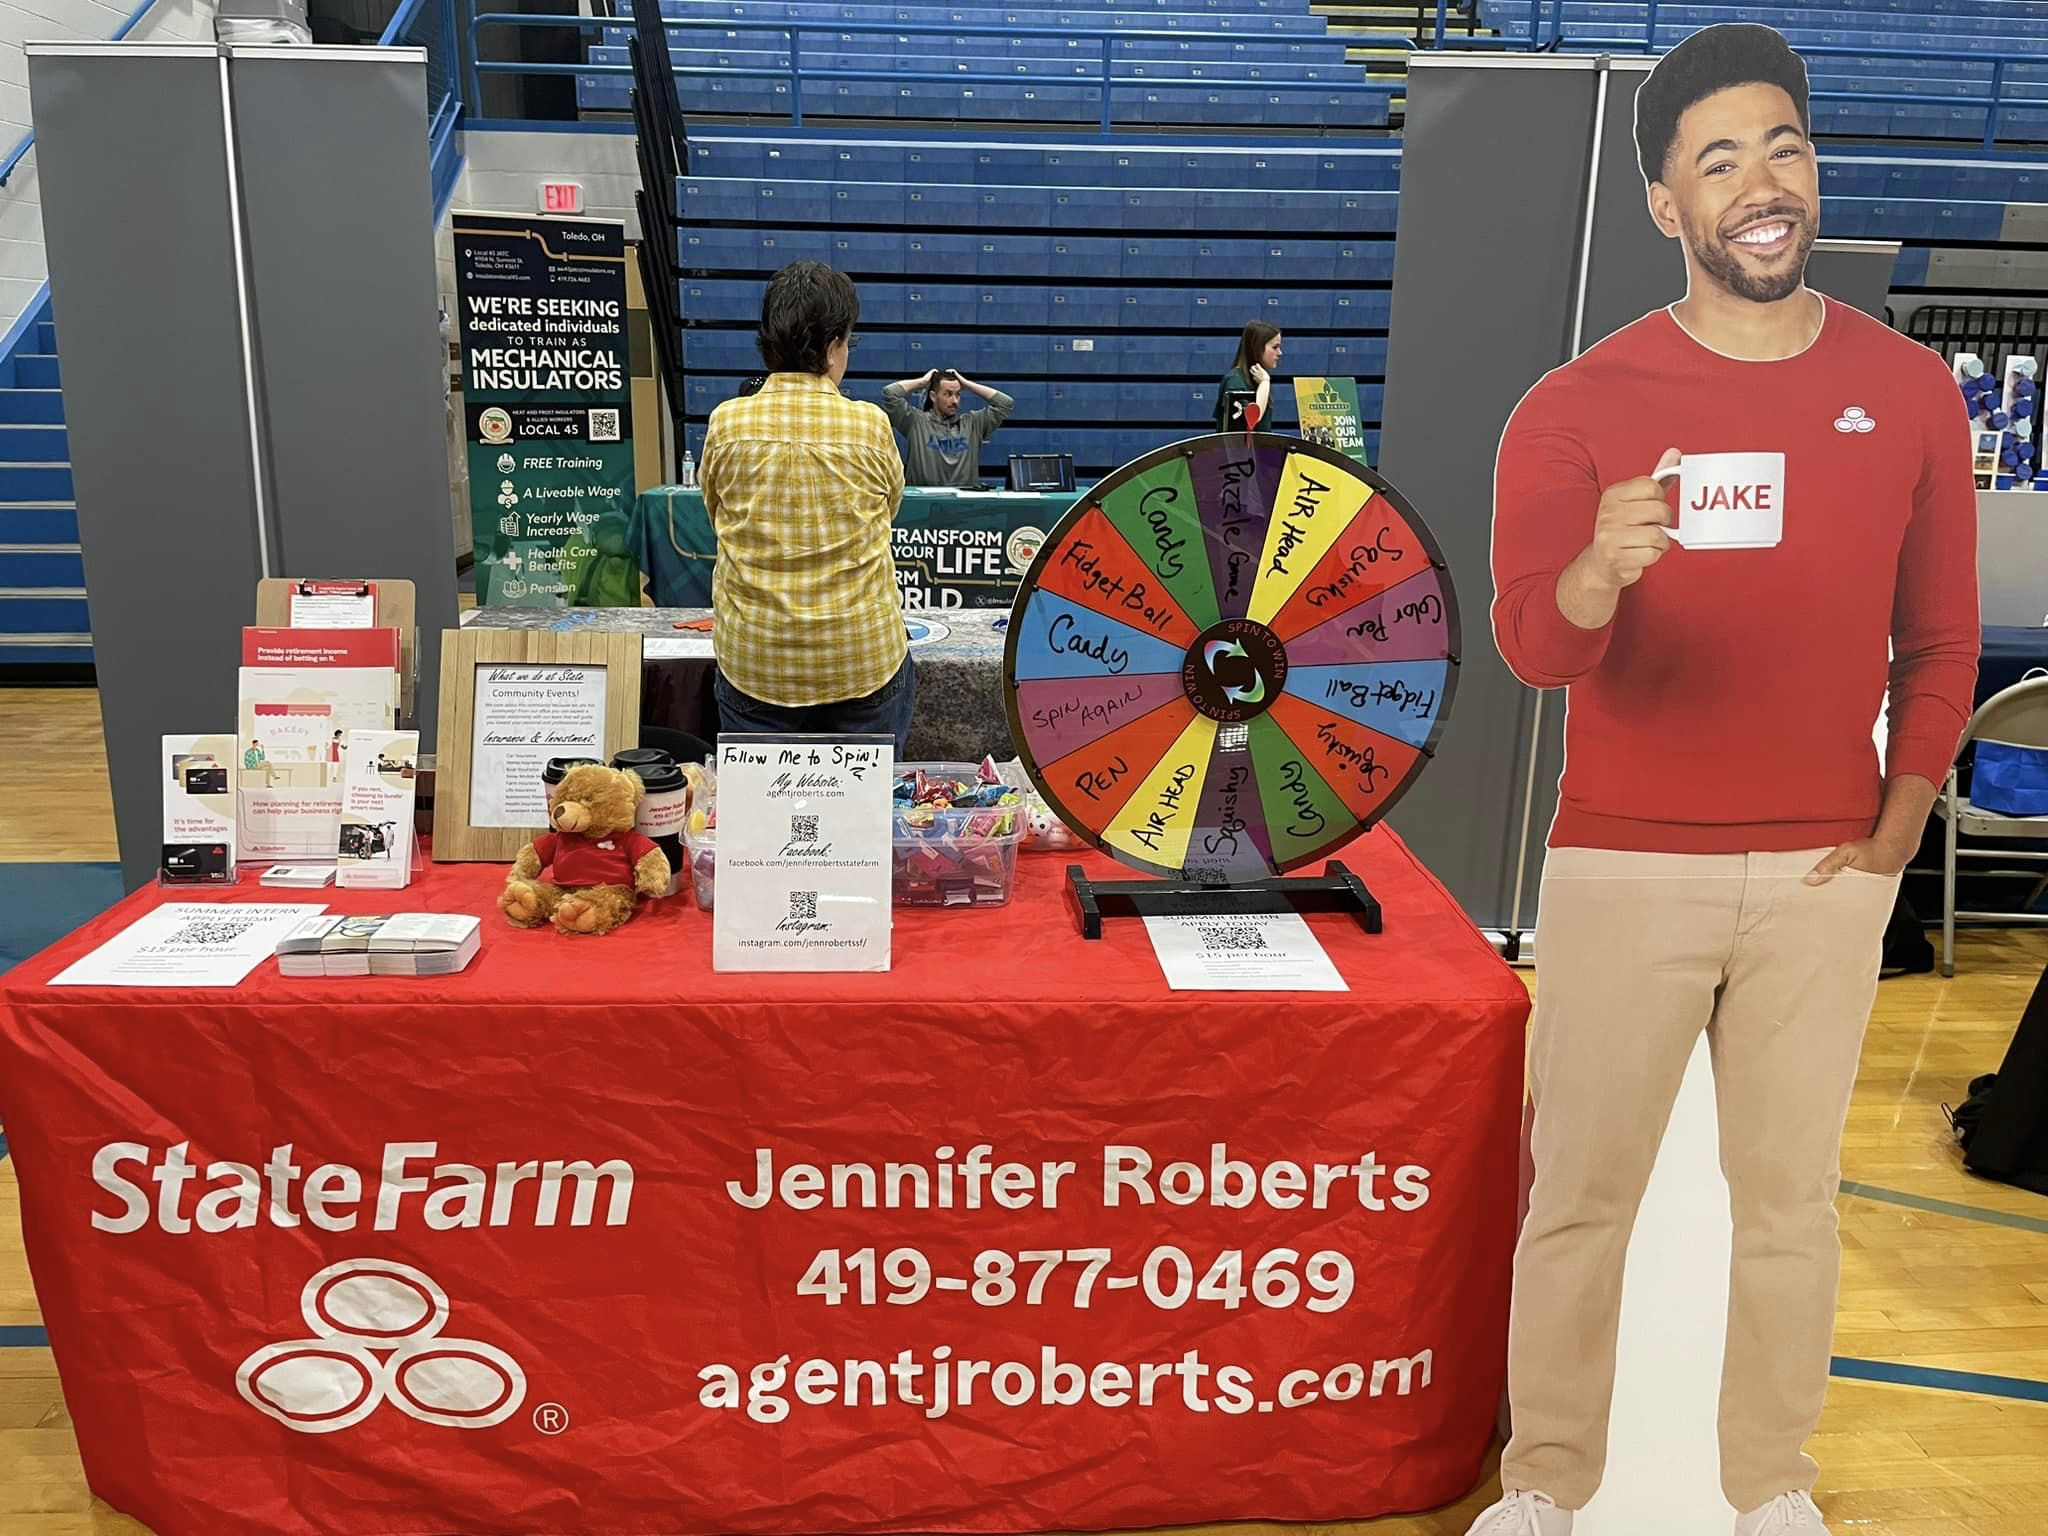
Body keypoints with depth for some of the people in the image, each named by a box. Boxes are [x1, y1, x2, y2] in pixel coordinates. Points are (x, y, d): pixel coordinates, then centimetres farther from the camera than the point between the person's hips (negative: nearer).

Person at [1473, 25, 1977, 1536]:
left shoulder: (1910, 389, 4)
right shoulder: (1577, 406, -5)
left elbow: (1939, 637, 11)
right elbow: (1526, 642, -17)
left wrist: (1897, 831, 4)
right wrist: (1597, 572, -38)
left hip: (1824, 874, 2)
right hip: (1623, 869, -2)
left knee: (1793, 1190, 11)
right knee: (1583, 1188, 5)